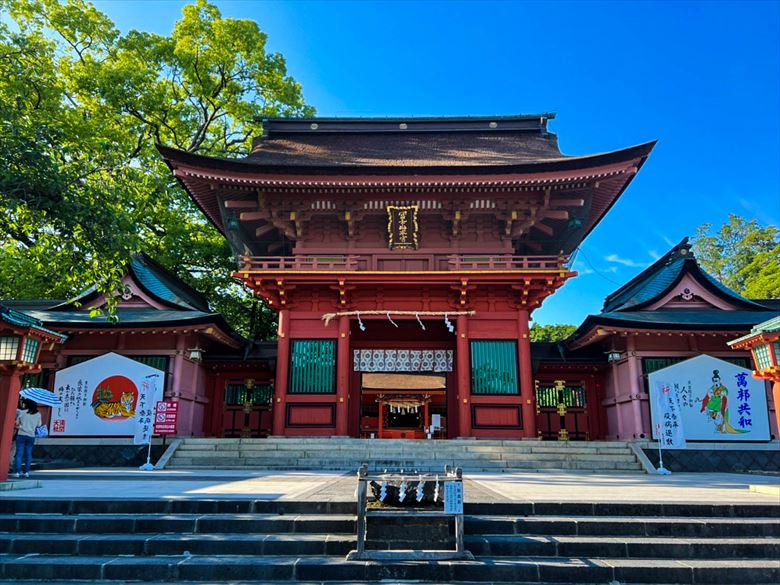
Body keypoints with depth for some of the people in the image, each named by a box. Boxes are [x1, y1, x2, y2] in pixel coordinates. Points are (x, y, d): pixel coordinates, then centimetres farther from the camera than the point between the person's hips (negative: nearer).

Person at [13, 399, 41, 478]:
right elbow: (39, 425, 7)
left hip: (21, 435, -2)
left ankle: (17, 472, 0)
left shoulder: (22, 412, -6)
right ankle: (26, 472, 10)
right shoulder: (38, 414, 0)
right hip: (31, 436, 2)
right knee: (28, 454, 8)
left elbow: (17, 423, -1)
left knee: (19, 453, 2)